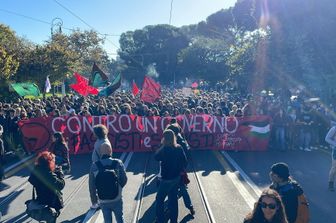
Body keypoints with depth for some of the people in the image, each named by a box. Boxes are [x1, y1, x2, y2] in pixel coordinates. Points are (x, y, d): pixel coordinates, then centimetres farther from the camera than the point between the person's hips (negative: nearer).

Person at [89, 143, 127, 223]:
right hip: (117, 199, 0)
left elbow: (92, 184, -5)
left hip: (103, 201, 1)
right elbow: (124, 180, -7)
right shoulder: (118, 163, -13)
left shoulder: (94, 166, -11)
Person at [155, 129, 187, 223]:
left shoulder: (165, 149, -22)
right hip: (177, 177, 6)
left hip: (167, 179, -6)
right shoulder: (179, 148, -5)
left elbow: (156, 157, -5)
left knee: (159, 199, 10)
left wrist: (162, 146, -4)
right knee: (173, 199, 19)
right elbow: (184, 161, 1)